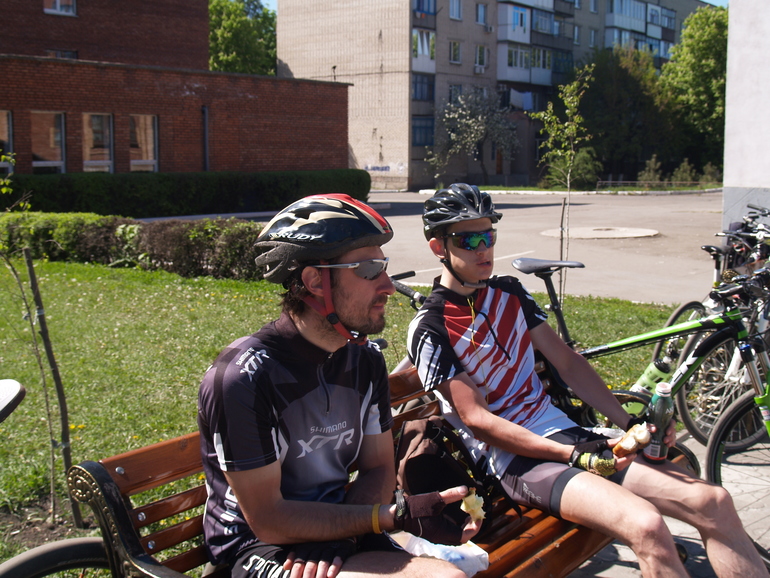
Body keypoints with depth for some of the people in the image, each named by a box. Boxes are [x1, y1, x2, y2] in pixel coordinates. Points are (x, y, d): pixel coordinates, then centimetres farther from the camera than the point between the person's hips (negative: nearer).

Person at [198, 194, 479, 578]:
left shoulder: (365, 359, 2)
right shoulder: (246, 375, -18)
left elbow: (379, 469, 7)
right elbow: (268, 520, -17)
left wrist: (333, 541, -12)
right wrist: (399, 516, -22)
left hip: (339, 536, 7)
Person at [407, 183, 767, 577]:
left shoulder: (508, 292, 12)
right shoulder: (430, 329, -8)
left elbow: (567, 362, 14)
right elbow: (476, 418, -14)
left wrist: (630, 423, 3)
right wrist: (574, 456, -20)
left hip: (561, 433, 7)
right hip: (514, 459, -7)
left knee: (714, 504, -9)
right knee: (645, 525, -30)